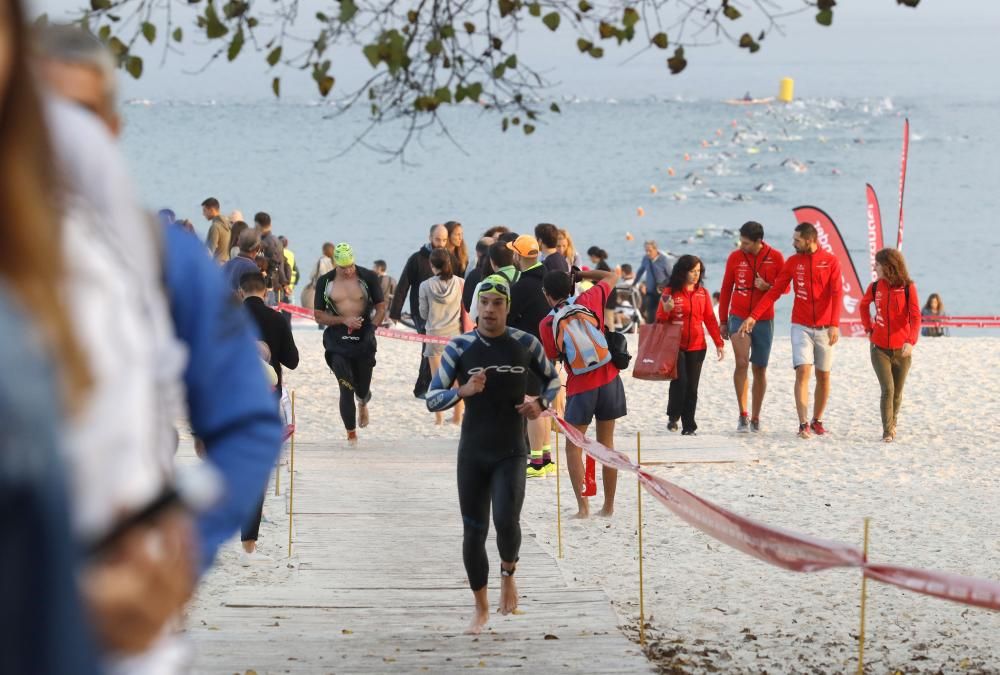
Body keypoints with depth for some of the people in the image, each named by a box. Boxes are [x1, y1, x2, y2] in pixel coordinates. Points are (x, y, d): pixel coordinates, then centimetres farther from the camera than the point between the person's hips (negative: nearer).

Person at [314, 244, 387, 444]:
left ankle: (363, 403, 49)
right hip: (338, 341, -1)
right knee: (346, 388, -10)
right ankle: (351, 434, 1)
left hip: (364, 338, 1)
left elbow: (381, 307, 3)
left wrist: (371, 328, -14)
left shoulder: (368, 278, -2)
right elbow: (319, 316, 1)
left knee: (363, 388, 10)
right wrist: (344, 320, -15)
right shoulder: (325, 282, 0)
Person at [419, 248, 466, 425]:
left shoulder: (426, 286, -10)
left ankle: (439, 418, 9)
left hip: (435, 334, -1)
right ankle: (457, 417, 10)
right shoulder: (460, 283, -7)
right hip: (456, 332, 1)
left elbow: (424, 314, -1)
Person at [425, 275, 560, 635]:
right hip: (472, 453, 1)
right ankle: (481, 608, 22)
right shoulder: (459, 347, -4)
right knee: (474, 531, 4)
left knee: (506, 520, -21)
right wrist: (463, 391, -23)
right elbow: (432, 400, -4)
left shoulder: (525, 344, -3)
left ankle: (508, 574, 12)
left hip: (511, 453, -1)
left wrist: (541, 403, -6)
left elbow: (553, 379, 15)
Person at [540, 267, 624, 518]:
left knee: (573, 446, 8)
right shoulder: (588, 300, 0)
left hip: (579, 386, -3)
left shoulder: (547, 324, -6)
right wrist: (578, 275, 17)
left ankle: (583, 506, -4)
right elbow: (612, 276, 17)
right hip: (608, 379, 3)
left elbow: (552, 359, 2)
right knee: (606, 443, 12)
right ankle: (609, 505, 14)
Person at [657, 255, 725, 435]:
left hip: (697, 347, 3)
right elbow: (660, 320, 1)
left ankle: (688, 427, 9)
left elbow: (710, 319, 10)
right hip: (676, 345, -3)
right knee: (680, 381, -16)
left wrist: (719, 343, 7)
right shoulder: (671, 292, -2)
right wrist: (666, 310, -21)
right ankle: (673, 417, 4)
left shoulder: (702, 293, 8)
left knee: (692, 387, 4)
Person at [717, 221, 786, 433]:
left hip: (764, 320, 1)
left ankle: (755, 418, 19)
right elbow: (726, 290, 7)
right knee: (741, 362, -18)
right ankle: (743, 414, -13)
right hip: (739, 318, -1)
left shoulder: (775, 258, -4)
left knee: (760, 369, 8)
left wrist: (768, 287, -16)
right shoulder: (735, 257, -1)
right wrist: (723, 321, 9)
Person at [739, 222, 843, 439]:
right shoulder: (793, 262, 3)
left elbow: (836, 294, -9)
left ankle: (817, 421, 21)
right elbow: (774, 291, 3)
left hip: (824, 328, 0)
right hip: (801, 326, 0)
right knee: (803, 371, -13)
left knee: (823, 376, 7)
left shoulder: (831, 261, -2)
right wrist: (753, 316, -5)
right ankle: (803, 424, -16)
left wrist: (835, 325, -21)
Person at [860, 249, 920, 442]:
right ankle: (887, 432, -6)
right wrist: (868, 327, 9)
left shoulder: (907, 288, -9)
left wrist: (911, 341, -31)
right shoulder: (875, 287, 1)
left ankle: (892, 424, 30)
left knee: (897, 392, 10)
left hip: (901, 349, -1)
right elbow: (864, 305, 21)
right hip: (879, 348, 1)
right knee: (887, 389, -11)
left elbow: (915, 316, -17)